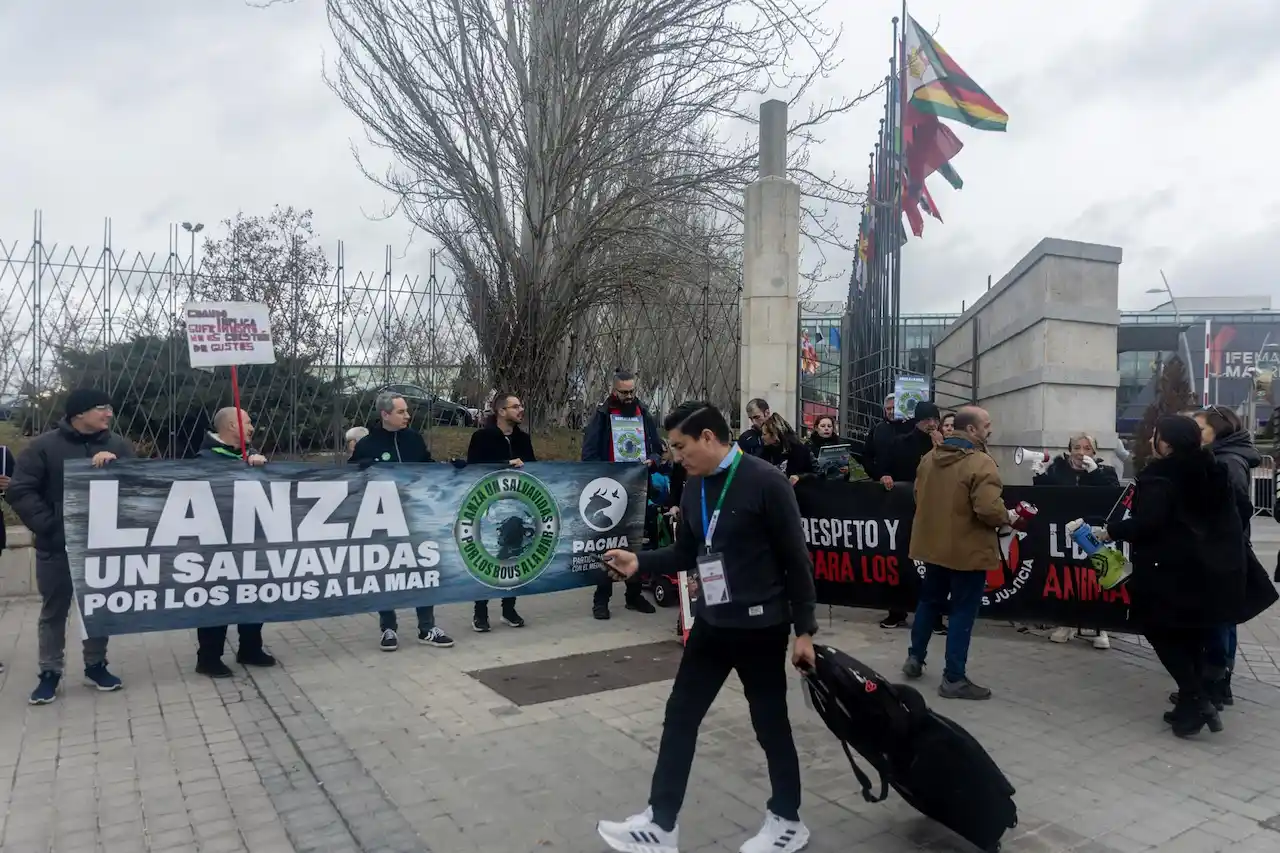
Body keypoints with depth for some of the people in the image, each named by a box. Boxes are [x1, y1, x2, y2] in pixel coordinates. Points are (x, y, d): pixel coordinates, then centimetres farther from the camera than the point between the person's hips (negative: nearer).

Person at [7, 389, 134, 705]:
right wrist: (49, 527, -16)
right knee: (54, 611, 9)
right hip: (57, 548, -2)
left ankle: (96, 666, 26)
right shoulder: (43, 446, -6)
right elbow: (20, 492, -8)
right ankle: (50, 673, 21)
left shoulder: (117, 445, 2)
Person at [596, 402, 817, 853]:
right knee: (680, 715, 9)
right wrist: (640, 562, -5)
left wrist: (804, 629, -11)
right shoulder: (694, 488, 4)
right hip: (711, 623, 7)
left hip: (759, 625, -7)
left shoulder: (764, 481, -16)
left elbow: (796, 559, -14)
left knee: (770, 723, 9)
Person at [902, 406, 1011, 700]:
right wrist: (1007, 516, -7)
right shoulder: (981, 463, -20)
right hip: (967, 549, -7)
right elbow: (989, 510, -27)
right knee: (963, 611, 3)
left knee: (929, 601, 21)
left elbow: (919, 497, 14)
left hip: (933, 544, 7)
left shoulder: (930, 457, 5)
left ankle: (915, 658, 31)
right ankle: (954, 678, 9)